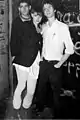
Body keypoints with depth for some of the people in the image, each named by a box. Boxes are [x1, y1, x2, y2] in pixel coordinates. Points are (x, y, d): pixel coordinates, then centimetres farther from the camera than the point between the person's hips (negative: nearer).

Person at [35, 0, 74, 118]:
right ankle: (39, 109, 39)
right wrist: (41, 57, 8)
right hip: (44, 63, 5)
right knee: (40, 88, 16)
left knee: (56, 91, 8)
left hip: (55, 65, -5)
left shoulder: (63, 27, -11)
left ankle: (56, 113, 29)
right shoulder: (44, 27, 6)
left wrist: (59, 64, -12)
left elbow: (70, 48, -11)